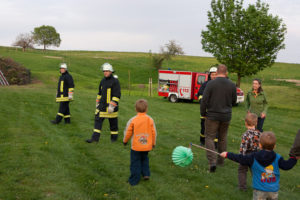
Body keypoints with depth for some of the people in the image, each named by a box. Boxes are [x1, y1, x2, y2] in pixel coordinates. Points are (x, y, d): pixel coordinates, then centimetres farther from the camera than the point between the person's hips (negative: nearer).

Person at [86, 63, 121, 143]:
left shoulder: (115, 81, -12)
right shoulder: (103, 81, 9)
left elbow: (117, 95, -17)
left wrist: (112, 105, -22)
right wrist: (97, 103, 21)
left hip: (110, 106, -6)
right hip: (102, 106, 6)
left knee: (113, 122, 6)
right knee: (98, 120, 0)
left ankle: (114, 137, 24)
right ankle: (95, 138, 2)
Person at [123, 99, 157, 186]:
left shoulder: (132, 120, -10)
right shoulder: (150, 120, -4)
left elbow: (128, 132, -2)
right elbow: (154, 133, 3)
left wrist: (125, 140, 16)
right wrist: (153, 143, 18)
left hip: (136, 146, -3)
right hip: (147, 146, 3)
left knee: (135, 163, 7)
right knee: (144, 159, 27)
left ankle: (134, 180, 11)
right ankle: (146, 174, 21)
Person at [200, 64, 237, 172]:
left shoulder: (211, 84, -12)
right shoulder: (232, 85, -1)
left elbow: (204, 101, -12)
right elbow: (234, 101, 9)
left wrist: (203, 113, 2)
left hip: (212, 115, -3)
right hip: (226, 116, 3)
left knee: (209, 137, 4)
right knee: (223, 138, 18)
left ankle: (212, 161, -10)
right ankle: (221, 160, 28)